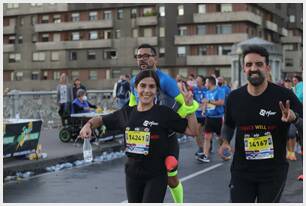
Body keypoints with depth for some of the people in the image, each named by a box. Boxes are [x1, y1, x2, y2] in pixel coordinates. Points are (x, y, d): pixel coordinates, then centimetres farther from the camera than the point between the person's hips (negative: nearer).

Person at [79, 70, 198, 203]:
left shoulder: (164, 113, -9)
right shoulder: (127, 113, 1)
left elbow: (192, 131, -9)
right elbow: (101, 119, 15)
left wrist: (189, 106, -17)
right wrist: (88, 125, -5)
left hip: (156, 176, -4)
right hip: (132, 173, 5)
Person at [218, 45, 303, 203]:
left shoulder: (284, 95, -11)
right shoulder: (234, 97, -3)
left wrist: (294, 119, -27)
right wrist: (225, 142, -3)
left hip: (274, 172, -1)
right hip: (241, 171, 2)